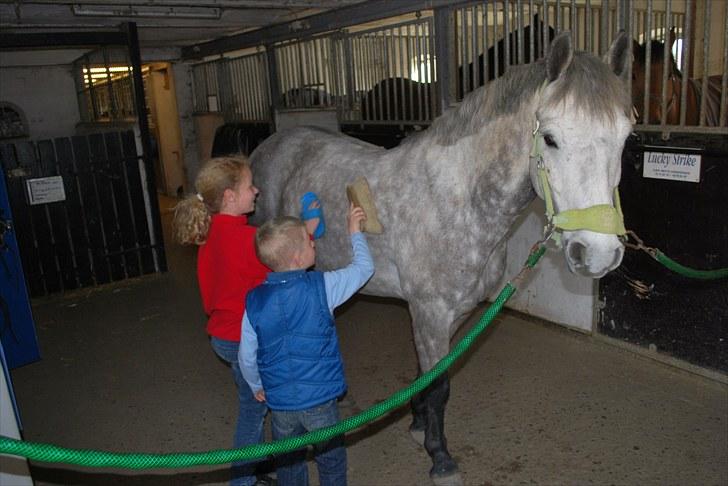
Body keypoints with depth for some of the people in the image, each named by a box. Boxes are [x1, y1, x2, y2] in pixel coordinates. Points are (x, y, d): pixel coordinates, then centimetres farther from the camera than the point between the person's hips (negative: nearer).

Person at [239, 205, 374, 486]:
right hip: (320, 399, -3)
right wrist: (355, 231, 11)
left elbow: (246, 357, 0)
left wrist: (257, 387, 18)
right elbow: (364, 267, -2)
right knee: (331, 462, 19)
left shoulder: (254, 301, -8)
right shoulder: (323, 286, -16)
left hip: (279, 402, 3)